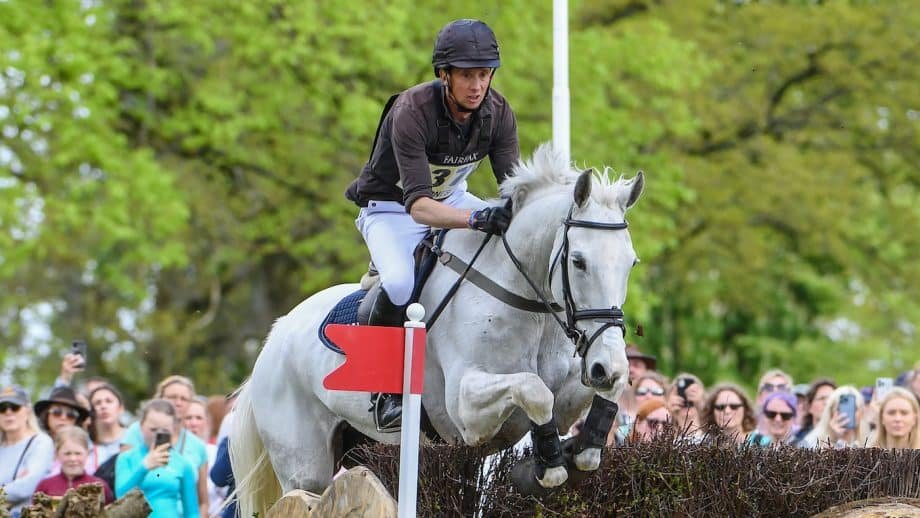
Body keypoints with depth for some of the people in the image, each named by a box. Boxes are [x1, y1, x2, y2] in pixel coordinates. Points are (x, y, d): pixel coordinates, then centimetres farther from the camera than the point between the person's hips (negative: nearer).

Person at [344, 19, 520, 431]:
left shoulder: (497, 112, -14)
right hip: (393, 208, -6)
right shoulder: (411, 112, -32)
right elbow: (418, 204, -41)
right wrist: (475, 219, -57)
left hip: (451, 198, 6)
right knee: (400, 284, -36)